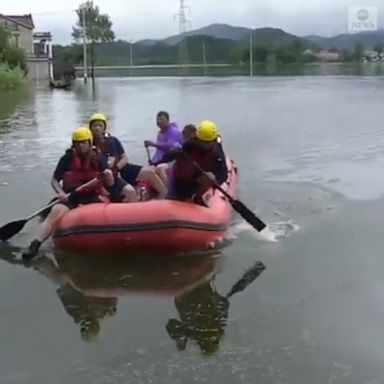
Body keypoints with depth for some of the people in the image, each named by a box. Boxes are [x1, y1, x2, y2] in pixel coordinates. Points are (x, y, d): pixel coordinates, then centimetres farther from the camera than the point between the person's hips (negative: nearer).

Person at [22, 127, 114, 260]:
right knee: (56, 211, -29)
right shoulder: (67, 159, 3)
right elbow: (54, 181, 7)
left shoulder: (98, 159, 4)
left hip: (93, 198, 1)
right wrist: (61, 193, -13)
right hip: (71, 198, -1)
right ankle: (35, 245, -36)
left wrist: (109, 176, -19)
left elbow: (110, 184, 4)